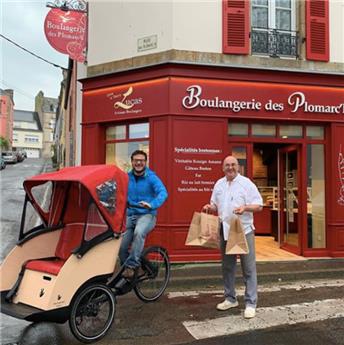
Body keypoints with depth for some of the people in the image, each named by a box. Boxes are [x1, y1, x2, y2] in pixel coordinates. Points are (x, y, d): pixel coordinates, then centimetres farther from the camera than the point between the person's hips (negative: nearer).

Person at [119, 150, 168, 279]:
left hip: (147, 215, -4)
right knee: (121, 246, -5)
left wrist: (151, 204, -37)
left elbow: (163, 193, -20)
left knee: (138, 232, -35)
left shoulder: (151, 177, -6)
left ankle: (131, 266, -24)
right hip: (130, 215, 4)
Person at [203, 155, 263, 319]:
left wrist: (245, 207, -24)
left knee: (248, 268, 0)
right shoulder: (219, 184, 10)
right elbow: (216, 205, 19)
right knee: (227, 267, 15)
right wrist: (210, 207, -4)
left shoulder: (246, 183, -5)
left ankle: (251, 303, 8)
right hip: (224, 230, 5)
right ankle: (230, 298, 29)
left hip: (244, 230, -5)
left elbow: (259, 206, -6)